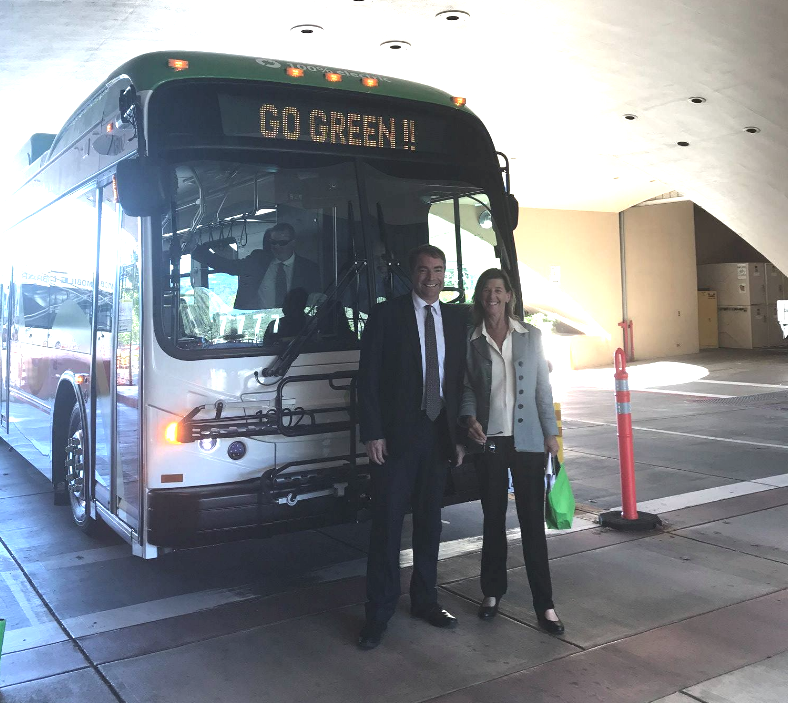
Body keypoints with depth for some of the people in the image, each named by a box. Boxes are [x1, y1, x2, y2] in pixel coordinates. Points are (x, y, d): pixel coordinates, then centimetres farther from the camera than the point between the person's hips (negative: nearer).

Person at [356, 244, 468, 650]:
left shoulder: (457, 319, 9)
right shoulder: (386, 315, -3)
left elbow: (462, 379, 9)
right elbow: (368, 378, -6)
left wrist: (459, 433, 5)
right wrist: (372, 433, -12)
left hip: (438, 434, 4)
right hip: (395, 435, -4)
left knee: (429, 522, 14)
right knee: (387, 523, 0)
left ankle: (424, 600, 28)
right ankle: (379, 612, 11)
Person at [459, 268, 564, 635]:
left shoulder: (530, 336, 4)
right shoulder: (471, 341, 2)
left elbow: (542, 387, 6)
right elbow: (467, 389, 6)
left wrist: (551, 432, 3)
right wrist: (470, 419, -12)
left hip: (527, 440, 0)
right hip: (489, 440, 0)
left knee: (533, 521, 0)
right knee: (493, 520, 11)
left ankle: (544, 604, 7)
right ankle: (492, 592, 26)